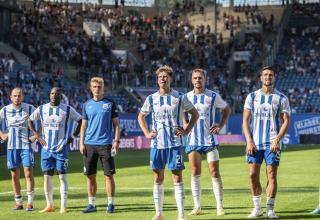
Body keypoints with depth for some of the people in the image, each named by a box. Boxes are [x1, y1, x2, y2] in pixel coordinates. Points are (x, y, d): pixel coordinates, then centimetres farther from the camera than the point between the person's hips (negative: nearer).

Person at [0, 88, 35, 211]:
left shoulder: (29, 108, -2)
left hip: (26, 145, -2)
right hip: (12, 146, 3)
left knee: (28, 174, -8)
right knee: (15, 175, 4)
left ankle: (30, 203, -6)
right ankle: (18, 203, 11)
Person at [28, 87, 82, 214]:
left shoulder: (67, 110, -2)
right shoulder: (41, 109, 4)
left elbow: (81, 121, 5)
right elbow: (30, 120, 17)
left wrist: (73, 136, -1)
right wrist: (37, 135, 7)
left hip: (62, 149, -3)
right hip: (46, 149, 3)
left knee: (62, 177, -3)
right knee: (47, 176, 3)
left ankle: (63, 206, 0)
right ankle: (49, 205, 12)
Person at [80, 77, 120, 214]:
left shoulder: (110, 104, 3)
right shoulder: (87, 105, 10)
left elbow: (116, 124, 3)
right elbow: (84, 125, 12)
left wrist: (116, 141, -7)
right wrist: (81, 143, 4)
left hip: (106, 144, -3)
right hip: (89, 144, 3)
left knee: (109, 175, -2)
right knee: (90, 175, 5)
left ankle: (110, 204, 5)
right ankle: (91, 204, 12)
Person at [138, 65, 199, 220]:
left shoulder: (179, 98, 0)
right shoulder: (151, 99, 6)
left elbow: (195, 114, 9)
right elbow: (141, 116, 20)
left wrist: (186, 131, -1)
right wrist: (147, 133, 7)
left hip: (175, 143, -2)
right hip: (157, 144, 2)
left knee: (177, 178, -5)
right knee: (158, 179, 6)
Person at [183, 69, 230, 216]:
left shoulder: (213, 96, -2)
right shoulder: (187, 97, 4)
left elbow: (226, 109, 12)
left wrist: (221, 126, 0)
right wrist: (185, 125, 1)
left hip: (210, 139, -2)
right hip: (193, 140, 2)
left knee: (215, 173, -5)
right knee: (195, 173, 2)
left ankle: (220, 207, 0)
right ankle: (197, 207, 9)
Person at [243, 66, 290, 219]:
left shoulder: (281, 98, 3)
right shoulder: (252, 97, 8)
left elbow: (286, 121, 0)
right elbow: (246, 120, 6)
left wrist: (277, 139, -13)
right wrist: (249, 141, -5)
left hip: (272, 143, -2)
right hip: (255, 143, 2)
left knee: (272, 175, -4)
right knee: (253, 175, 0)